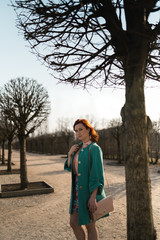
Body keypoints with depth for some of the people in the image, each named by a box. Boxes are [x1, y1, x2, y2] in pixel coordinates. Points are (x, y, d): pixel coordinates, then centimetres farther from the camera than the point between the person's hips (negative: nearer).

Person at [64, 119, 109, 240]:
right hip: (78, 189, 8)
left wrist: (93, 197, -24)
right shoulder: (79, 147, 10)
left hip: (90, 190, -8)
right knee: (74, 222, 13)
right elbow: (69, 167, 13)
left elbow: (98, 174, -19)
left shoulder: (94, 148, -14)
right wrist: (70, 154, -5)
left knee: (89, 225, 8)